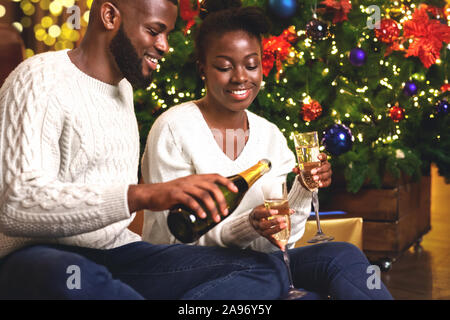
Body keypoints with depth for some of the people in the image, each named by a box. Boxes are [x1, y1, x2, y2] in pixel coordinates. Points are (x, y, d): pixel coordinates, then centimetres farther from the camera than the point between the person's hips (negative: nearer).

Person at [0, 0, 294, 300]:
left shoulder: (123, 86, 20)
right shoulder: (41, 79, -7)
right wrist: (143, 195, -34)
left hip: (118, 254, 7)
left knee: (267, 270, -12)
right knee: (71, 278, -45)